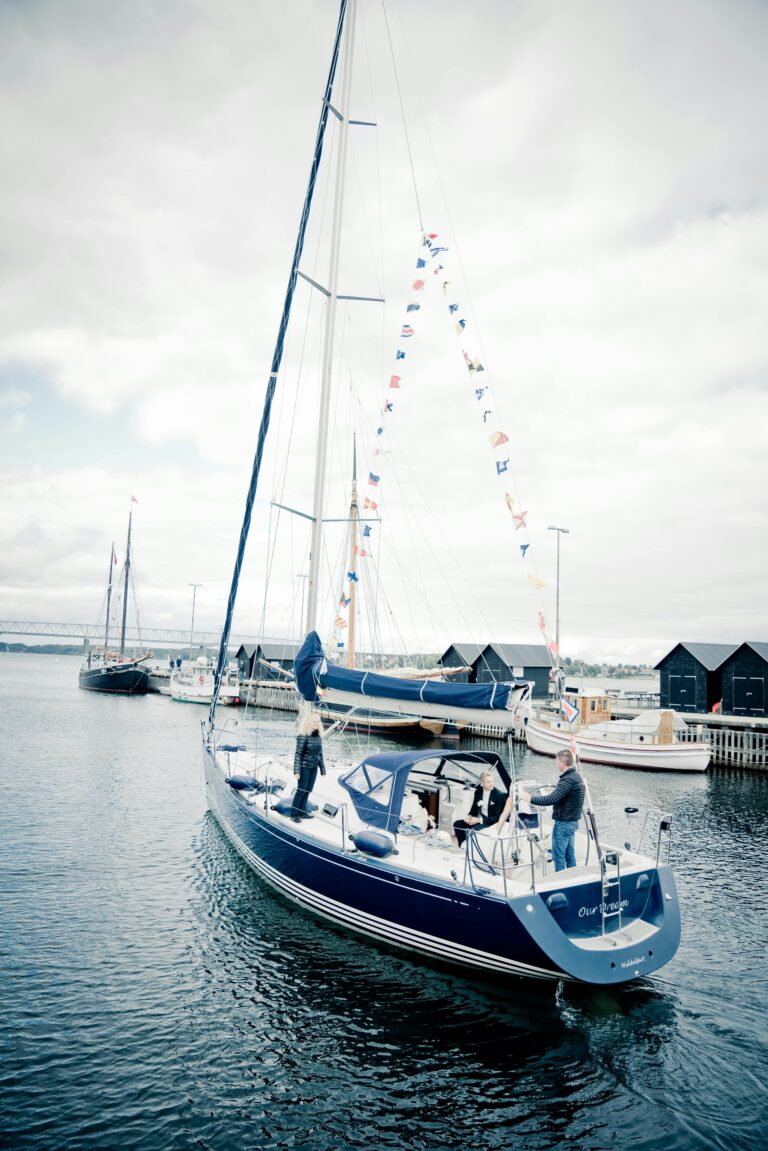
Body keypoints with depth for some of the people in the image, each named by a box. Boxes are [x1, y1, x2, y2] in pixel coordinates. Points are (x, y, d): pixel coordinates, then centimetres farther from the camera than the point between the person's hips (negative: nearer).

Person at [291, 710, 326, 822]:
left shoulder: (318, 737, 4)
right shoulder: (303, 737, -15)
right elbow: (298, 754, -14)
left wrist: (323, 769, 13)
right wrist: (297, 771, -17)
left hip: (314, 768, 6)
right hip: (304, 767, -6)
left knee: (308, 790, 11)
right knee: (301, 790, 1)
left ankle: (302, 812, 22)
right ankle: (294, 814, 12)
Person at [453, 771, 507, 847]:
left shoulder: (500, 795, -13)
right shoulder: (478, 792, 5)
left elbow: (498, 817, -16)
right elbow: (474, 809, 15)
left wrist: (479, 820, -23)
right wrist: (469, 816, -10)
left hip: (492, 823, -7)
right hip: (478, 820, 7)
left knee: (475, 828, -34)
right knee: (457, 823, -9)